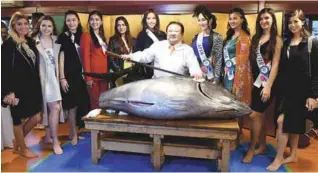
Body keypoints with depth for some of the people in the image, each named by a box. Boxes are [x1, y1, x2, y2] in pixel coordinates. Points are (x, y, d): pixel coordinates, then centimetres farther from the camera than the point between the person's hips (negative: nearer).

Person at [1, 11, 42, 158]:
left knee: (36, 118, 10)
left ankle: (17, 143, 31)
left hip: (31, 87, 7)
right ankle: (22, 148, 25)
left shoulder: (31, 42, 11)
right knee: (18, 119, 7)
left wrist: (37, 87, 12)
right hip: (17, 88, -7)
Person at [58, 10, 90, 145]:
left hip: (80, 74, 5)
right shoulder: (63, 37, -3)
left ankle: (76, 130, 22)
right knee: (72, 105, -2)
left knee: (82, 103, 8)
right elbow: (61, 58, -6)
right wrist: (62, 78, -12)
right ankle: (73, 134, 11)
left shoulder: (81, 36, 11)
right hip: (69, 75, -5)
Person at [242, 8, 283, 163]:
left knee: (254, 114, -9)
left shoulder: (276, 39, -5)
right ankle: (262, 146, 26)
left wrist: (268, 86, -17)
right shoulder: (256, 38, 12)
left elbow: (275, 64, -11)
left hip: (267, 82, -6)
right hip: (256, 80, 6)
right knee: (259, 114, 11)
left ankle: (251, 149, 6)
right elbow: (252, 61, 12)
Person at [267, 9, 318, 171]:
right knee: (290, 124, 9)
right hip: (286, 89, 5)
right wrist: (279, 89, 5)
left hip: (301, 90, -4)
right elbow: (281, 68, 9)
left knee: (289, 123, -5)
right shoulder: (285, 43, 11)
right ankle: (293, 155, 24)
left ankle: (279, 158, 7)